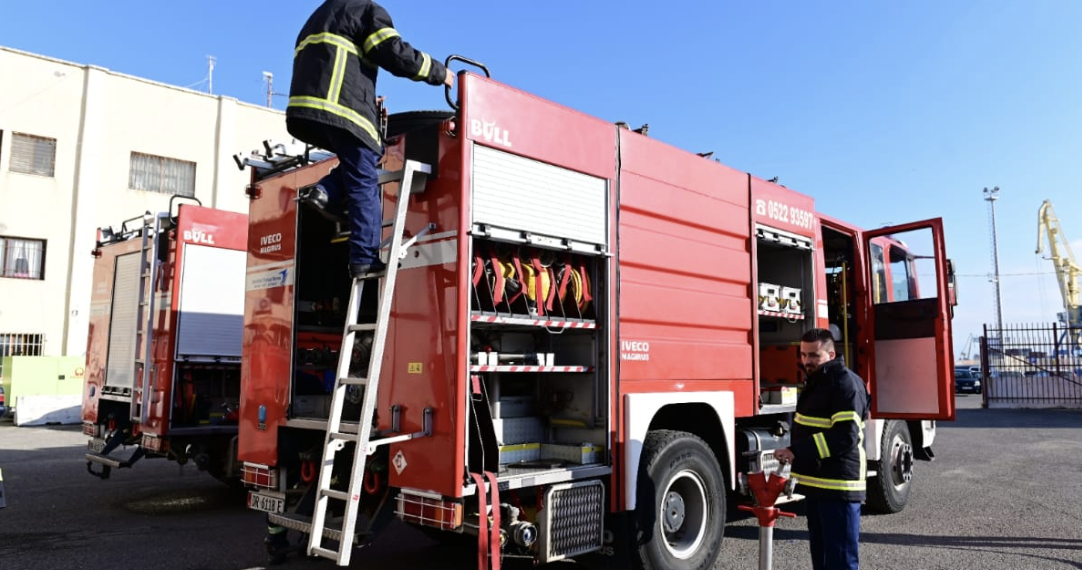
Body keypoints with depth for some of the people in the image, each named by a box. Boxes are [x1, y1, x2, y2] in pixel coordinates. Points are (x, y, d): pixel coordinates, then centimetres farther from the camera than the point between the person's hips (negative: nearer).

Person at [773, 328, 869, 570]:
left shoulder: (845, 383, -15)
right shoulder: (817, 381, 16)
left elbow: (846, 435, -25)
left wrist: (797, 452, -27)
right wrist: (794, 451, 16)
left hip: (839, 487, -10)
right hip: (817, 484, 10)